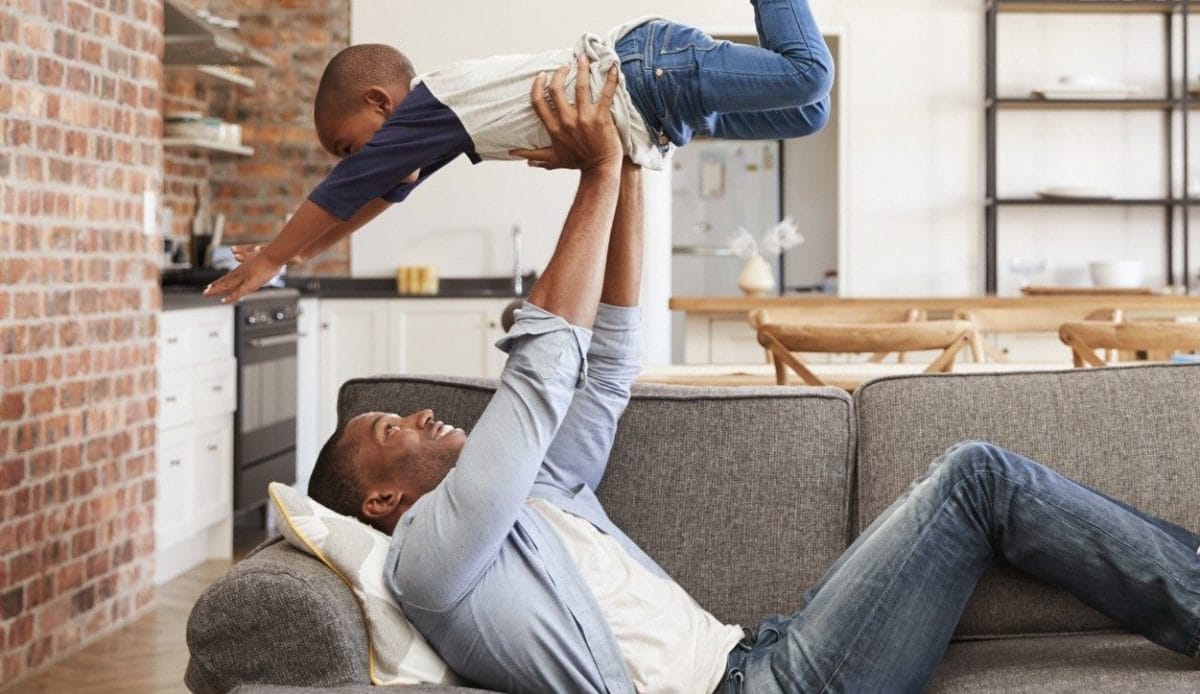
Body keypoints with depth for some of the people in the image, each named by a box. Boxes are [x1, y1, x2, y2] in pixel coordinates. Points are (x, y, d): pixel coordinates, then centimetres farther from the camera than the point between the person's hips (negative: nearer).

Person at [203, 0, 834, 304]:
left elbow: (342, 191, -4)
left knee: (807, 73, -18)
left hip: (650, 72, -8)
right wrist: (299, 253, 33)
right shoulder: (435, 118, 17)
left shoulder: (423, 109, -9)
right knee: (804, 114, 12)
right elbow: (378, 194, 29)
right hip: (638, 76, 8)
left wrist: (270, 259, 6)